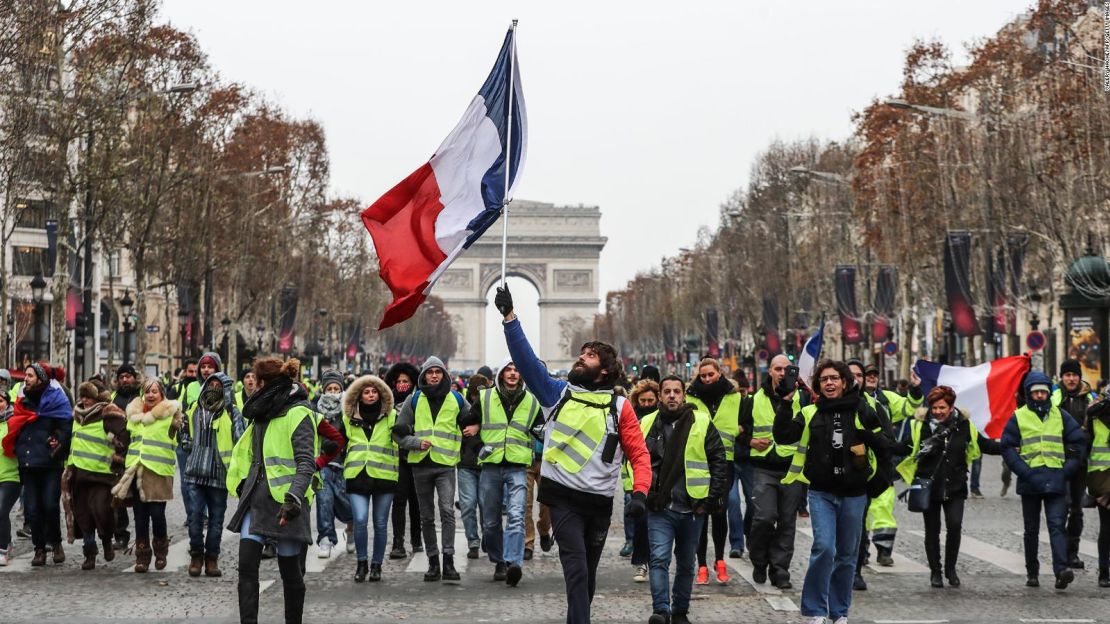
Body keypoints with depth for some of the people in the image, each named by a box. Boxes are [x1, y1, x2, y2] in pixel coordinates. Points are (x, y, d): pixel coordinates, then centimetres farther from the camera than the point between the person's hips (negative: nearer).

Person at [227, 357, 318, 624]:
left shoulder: (298, 413, -9)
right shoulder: (262, 413, 17)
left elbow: (306, 462, -18)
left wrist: (294, 499, -29)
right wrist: (243, 487, 20)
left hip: (283, 502, -7)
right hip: (256, 499, 7)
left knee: (290, 571, 4)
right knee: (247, 567, -5)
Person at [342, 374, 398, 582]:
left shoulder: (391, 416, 5)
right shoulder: (349, 418, 11)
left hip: (384, 476, -1)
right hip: (357, 477, 1)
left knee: (380, 524, 4)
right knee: (360, 520, -13)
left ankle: (376, 565, 19)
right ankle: (361, 563, 5)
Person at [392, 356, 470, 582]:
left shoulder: (456, 399, 5)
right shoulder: (414, 400, 6)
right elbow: (399, 431, 7)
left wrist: (462, 447, 3)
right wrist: (417, 442, -9)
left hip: (446, 463, -2)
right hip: (421, 463, 2)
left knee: (447, 510, -17)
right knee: (426, 516, 8)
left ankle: (448, 561, -18)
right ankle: (433, 561, 16)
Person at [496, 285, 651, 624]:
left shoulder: (620, 406, 2)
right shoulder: (557, 392, 5)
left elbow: (639, 454, 0)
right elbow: (525, 359, -2)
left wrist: (640, 492, -15)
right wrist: (509, 316, -10)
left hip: (600, 502, 1)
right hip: (563, 497, -1)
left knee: (587, 573, 13)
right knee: (576, 566, -13)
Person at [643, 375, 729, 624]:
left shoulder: (702, 424, 1)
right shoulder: (647, 425, 5)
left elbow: (719, 463, 1)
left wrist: (710, 499, -5)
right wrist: (641, 494, 4)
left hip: (692, 509, 0)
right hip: (659, 508, 0)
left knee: (686, 564, 11)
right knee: (659, 559, -15)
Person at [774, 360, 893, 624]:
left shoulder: (862, 411, 2)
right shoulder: (810, 413, 3)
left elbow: (885, 447, 6)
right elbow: (782, 436, -7)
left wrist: (871, 436, -15)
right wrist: (785, 403, -16)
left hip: (854, 494, 1)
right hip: (822, 493, -1)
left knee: (847, 555, 10)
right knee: (824, 548, -16)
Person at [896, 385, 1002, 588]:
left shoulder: (963, 426, 3)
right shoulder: (919, 425, -4)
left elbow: (984, 444, 15)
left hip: (955, 487, 1)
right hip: (929, 486, -1)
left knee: (954, 526, -12)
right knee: (932, 530, 6)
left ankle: (950, 569, 8)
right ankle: (935, 571, 21)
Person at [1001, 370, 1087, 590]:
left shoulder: (1060, 415, 9)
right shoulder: (1018, 417, 4)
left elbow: (1079, 442, 11)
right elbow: (1008, 448, 0)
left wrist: (1068, 469, 1)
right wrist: (1024, 472, -11)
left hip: (1056, 481, 0)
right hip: (1030, 482, 0)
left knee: (1057, 525, -13)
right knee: (1031, 530, 9)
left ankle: (1061, 569, -24)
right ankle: (1032, 573, 18)